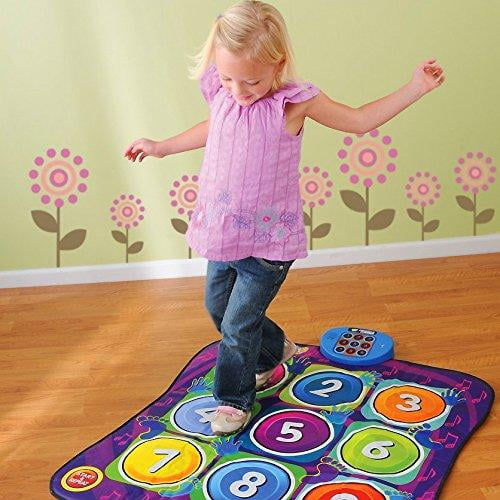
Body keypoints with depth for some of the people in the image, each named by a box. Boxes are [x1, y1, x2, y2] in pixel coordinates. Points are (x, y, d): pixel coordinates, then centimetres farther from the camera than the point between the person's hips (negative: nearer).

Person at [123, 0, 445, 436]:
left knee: (238, 325, -1)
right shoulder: (220, 94, -4)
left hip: (267, 242, -6)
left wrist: (416, 87, -10)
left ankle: (234, 400, 24)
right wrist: (162, 147, 28)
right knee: (218, 306, 20)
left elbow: (359, 120, -5)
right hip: (222, 233, 6)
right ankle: (275, 350, 47)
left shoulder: (294, 102, -17)